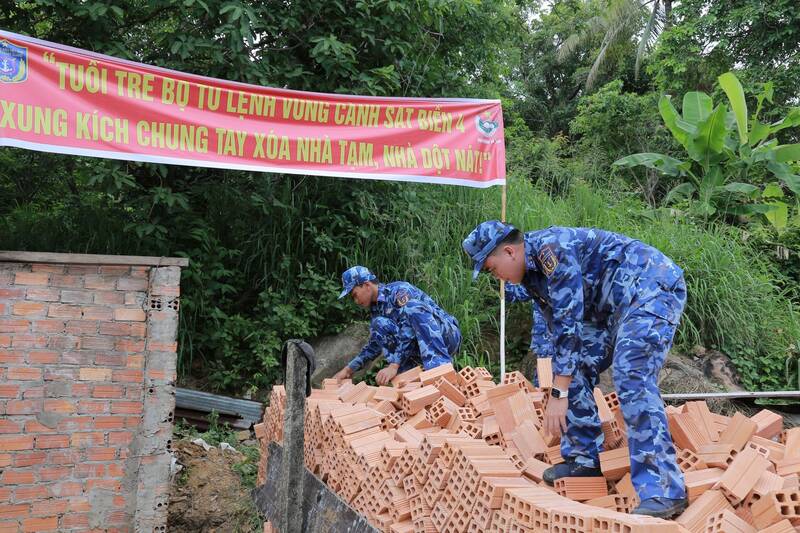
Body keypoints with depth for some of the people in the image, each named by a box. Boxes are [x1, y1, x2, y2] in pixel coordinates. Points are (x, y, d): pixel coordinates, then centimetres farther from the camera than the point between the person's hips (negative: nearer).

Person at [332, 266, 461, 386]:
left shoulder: (398, 291, -15)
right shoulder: (376, 308, 10)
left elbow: (408, 331, -26)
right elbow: (375, 344, 18)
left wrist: (394, 366, -32)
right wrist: (349, 369, 12)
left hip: (446, 336, -7)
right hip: (419, 349, 7)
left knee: (412, 306, -33)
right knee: (379, 324, -11)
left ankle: (441, 370, -41)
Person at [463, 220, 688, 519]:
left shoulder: (550, 248, -22)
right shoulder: (532, 273, 8)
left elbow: (569, 321, -27)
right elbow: (559, 328, 15)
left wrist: (558, 393, -26)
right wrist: (562, 387, 20)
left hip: (652, 287, -10)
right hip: (618, 304, 10)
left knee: (632, 380, -24)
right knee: (576, 369, 8)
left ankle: (664, 491, -22)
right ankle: (584, 458, 19)